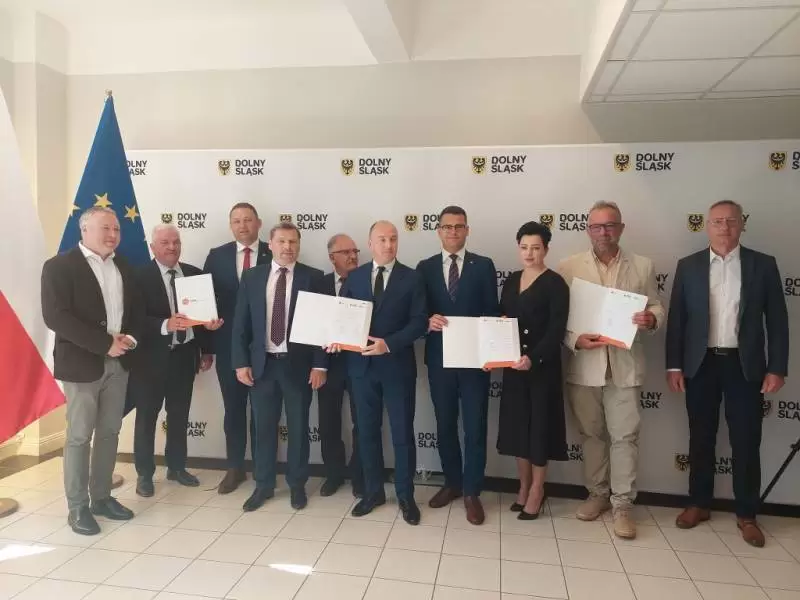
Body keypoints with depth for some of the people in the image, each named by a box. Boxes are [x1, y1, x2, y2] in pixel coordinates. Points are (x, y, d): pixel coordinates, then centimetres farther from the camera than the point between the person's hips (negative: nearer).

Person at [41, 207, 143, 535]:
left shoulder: (123, 267, 10)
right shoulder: (59, 266, -9)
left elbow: (135, 309, 14)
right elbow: (56, 316, -18)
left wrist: (130, 337, -7)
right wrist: (105, 344, -21)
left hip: (118, 362, 6)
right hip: (82, 363, -6)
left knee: (109, 432, 12)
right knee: (79, 436, 2)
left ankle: (102, 497, 26)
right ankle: (78, 507, 16)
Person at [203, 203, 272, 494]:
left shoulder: (275, 255, -2)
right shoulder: (217, 256, 4)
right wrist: (206, 345, -3)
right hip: (228, 345, 2)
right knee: (233, 408, 12)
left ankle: (262, 468, 24)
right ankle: (235, 468, 27)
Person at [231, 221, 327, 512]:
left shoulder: (313, 277, -3)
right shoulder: (251, 277, 4)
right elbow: (240, 323, 4)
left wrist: (320, 365, -9)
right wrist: (241, 362, -2)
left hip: (298, 364, -2)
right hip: (261, 363, 2)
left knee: (298, 427, 10)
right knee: (264, 427, 11)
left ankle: (297, 485, 27)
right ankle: (264, 485, 27)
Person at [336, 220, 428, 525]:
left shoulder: (412, 278, -2)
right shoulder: (354, 277, 7)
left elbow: (419, 322, -8)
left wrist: (389, 344, -20)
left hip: (397, 366, -2)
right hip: (362, 365, 3)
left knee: (403, 433, 6)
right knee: (367, 431, 12)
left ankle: (405, 496, 22)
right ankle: (373, 491, 28)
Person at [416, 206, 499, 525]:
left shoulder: (483, 266, 2)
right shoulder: (425, 268, 6)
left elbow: (492, 312, -1)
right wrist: (429, 321, -19)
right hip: (439, 357, 2)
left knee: (475, 427, 3)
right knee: (445, 425, 14)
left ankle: (471, 492, 18)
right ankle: (452, 483, 32)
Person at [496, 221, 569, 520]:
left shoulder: (555, 284, -9)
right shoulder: (511, 280, 10)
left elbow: (557, 330, -16)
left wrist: (533, 357, -28)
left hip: (542, 366, -5)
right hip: (513, 364, 6)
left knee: (539, 424, 4)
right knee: (517, 424, 11)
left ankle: (537, 491, 19)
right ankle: (523, 487, 27)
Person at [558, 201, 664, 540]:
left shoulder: (642, 267, 6)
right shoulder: (568, 267, 2)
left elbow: (656, 307, 8)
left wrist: (652, 319, -15)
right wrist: (575, 340, -16)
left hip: (624, 366, 0)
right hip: (583, 366, 0)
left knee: (625, 436, 2)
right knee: (591, 434, 12)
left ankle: (622, 505, 15)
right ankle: (597, 494, 28)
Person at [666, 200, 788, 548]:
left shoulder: (763, 265, 2)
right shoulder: (688, 266, 3)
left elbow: (777, 320, 1)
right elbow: (676, 318, 2)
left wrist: (777, 368, -5)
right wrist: (674, 365, -2)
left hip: (745, 366, 0)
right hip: (701, 364, 1)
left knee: (746, 442, 6)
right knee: (701, 439, 10)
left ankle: (746, 515, 21)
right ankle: (699, 504, 25)